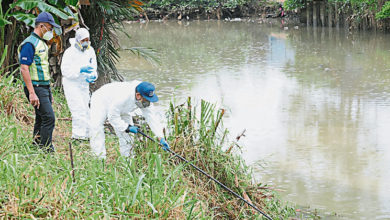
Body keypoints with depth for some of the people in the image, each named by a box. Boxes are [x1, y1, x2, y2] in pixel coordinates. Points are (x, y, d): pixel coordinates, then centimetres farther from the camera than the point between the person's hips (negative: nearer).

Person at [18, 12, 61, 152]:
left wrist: (49, 93, 23)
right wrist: (32, 93, -24)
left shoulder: (42, 43, 18)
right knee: (49, 118, -14)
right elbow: (24, 69, -19)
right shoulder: (30, 44, -14)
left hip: (44, 87, 10)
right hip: (35, 88, -10)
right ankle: (47, 151, -11)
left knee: (42, 119, 11)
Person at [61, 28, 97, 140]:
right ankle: (78, 135, -15)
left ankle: (85, 134, 17)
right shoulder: (70, 52, -16)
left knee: (85, 109, 9)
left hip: (84, 84, 7)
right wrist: (80, 70, -29)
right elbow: (65, 71, -19)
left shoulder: (90, 51, 2)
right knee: (78, 110, -15)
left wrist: (93, 76, -11)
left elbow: (93, 67, 11)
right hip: (71, 84, -6)